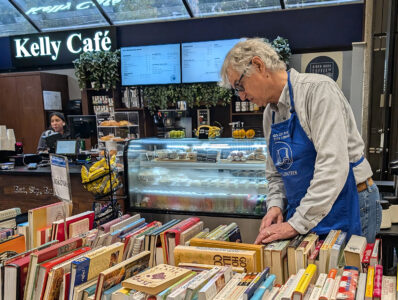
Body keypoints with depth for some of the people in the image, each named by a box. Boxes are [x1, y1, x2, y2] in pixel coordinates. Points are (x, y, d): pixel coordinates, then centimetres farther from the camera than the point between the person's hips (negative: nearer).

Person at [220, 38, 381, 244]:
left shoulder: (318, 90, -17)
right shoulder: (270, 114, 8)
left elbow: (332, 166, -26)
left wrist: (296, 225, -25)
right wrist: (276, 205, -3)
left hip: (347, 209, -7)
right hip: (304, 213, 7)